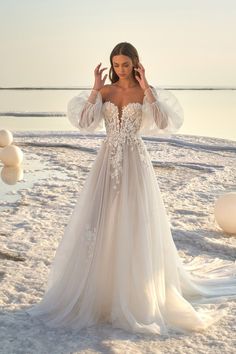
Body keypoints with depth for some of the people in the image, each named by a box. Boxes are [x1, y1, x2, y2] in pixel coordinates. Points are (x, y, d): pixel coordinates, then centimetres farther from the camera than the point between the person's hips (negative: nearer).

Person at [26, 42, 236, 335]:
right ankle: (98, 289, 18)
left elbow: (164, 123, -16)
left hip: (135, 162, -2)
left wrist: (145, 89, -16)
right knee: (101, 222, 4)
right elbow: (82, 122, -4)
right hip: (108, 161, 3)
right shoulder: (105, 91, 7)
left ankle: (136, 293, 15)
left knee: (135, 226, 0)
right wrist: (95, 89, -7)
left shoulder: (147, 91, 0)